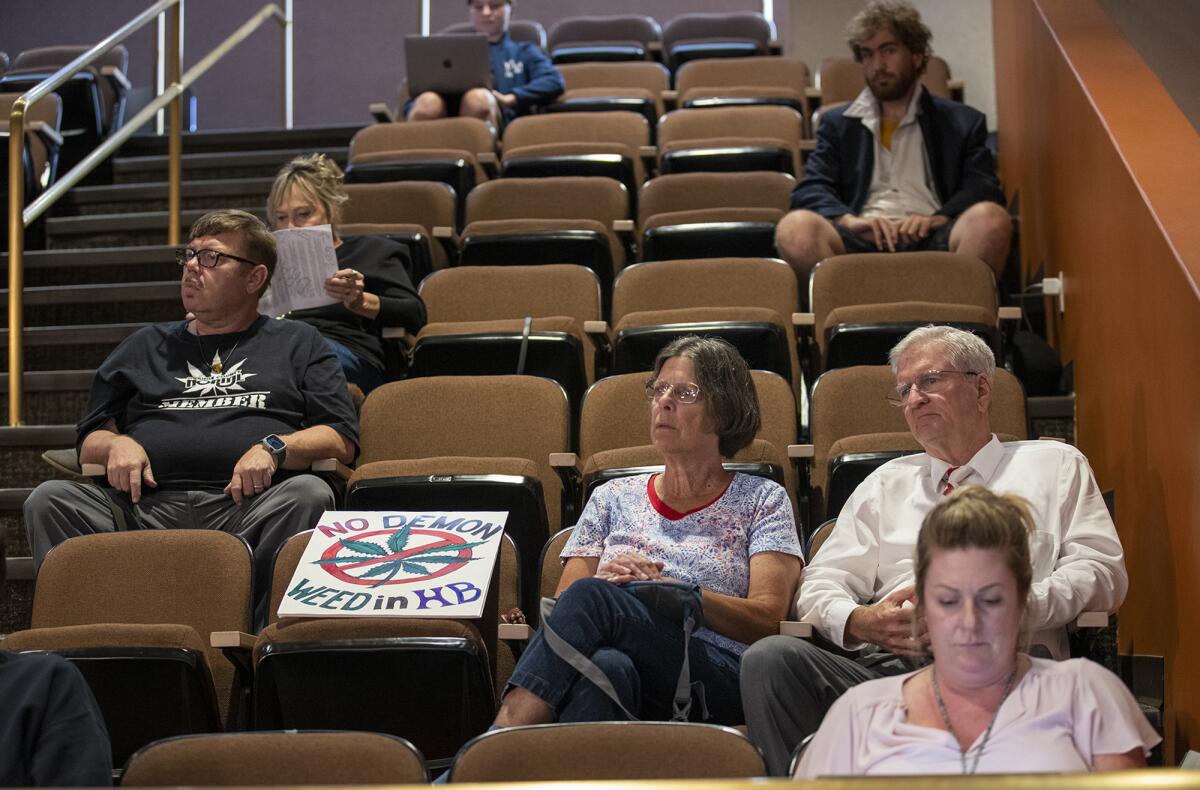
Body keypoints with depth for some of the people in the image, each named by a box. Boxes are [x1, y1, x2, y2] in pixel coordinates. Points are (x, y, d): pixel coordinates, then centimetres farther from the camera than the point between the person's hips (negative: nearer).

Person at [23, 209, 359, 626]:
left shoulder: (297, 342, 24)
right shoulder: (146, 346, 32)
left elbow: (343, 440, 11)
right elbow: (88, 443, 28)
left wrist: (275, 447, -8)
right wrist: (117, 444, 4)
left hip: (248, 505, -2)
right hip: (146, 505, 3)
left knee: (308, 495, -35)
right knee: (49, 500, -24)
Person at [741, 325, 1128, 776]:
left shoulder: (1055, 465, 22)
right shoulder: (885, 484, 30)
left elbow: (1102, 571, 8)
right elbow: (821, 583, 21)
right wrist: (857, 620, -4)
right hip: (886, 665, 3)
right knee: (770, 657, -27)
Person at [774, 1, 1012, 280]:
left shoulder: (963, 123, 24)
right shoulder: (837, 123, 27)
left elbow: (984, 189, 9)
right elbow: (811, 190, 12)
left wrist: (936, 219, -12)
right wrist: (849, 220, -11)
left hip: (928, 241, 0)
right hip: (862, 242, 0)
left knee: (991, 220, -34)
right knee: (795, 228, -33)